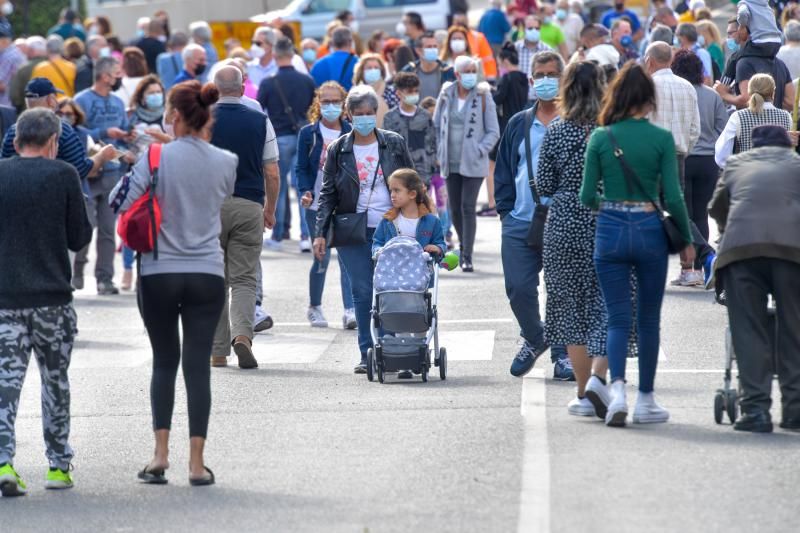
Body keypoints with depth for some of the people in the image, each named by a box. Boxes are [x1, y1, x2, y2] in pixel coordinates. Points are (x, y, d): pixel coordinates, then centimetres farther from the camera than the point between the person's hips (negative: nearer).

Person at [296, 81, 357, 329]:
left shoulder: (351, 133, 6)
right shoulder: (309, 133, 3)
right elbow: (301, 167, 3)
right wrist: (306, 192, -13)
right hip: (317, 205, -1)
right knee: (321, 258, 0)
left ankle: (350, 310, -12)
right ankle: (314, 307, 19)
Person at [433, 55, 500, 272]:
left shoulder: (483, 96, -4)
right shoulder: (446, 94, 4)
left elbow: (493, 132, -1)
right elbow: (436, 125, 14)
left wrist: (479, 151, -12)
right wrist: (441, 150, 4)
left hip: (473, 164, -4)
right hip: (451, 163, 4)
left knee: (467, 207, -10)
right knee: (455, 208, 10)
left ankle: (467, 258, -7)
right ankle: (463, 243, 34)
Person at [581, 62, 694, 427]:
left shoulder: (600, 138, -3)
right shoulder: (661, 139, -6)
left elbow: (587, 197, -1)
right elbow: (673, 198, -7)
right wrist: (687, 240, 6)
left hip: (610, 231, 1)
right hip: (650, 231, -1)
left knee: (618, 318, 5)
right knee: (649, 320, 12)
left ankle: (617, 388, -17)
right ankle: (645, 400, 17)